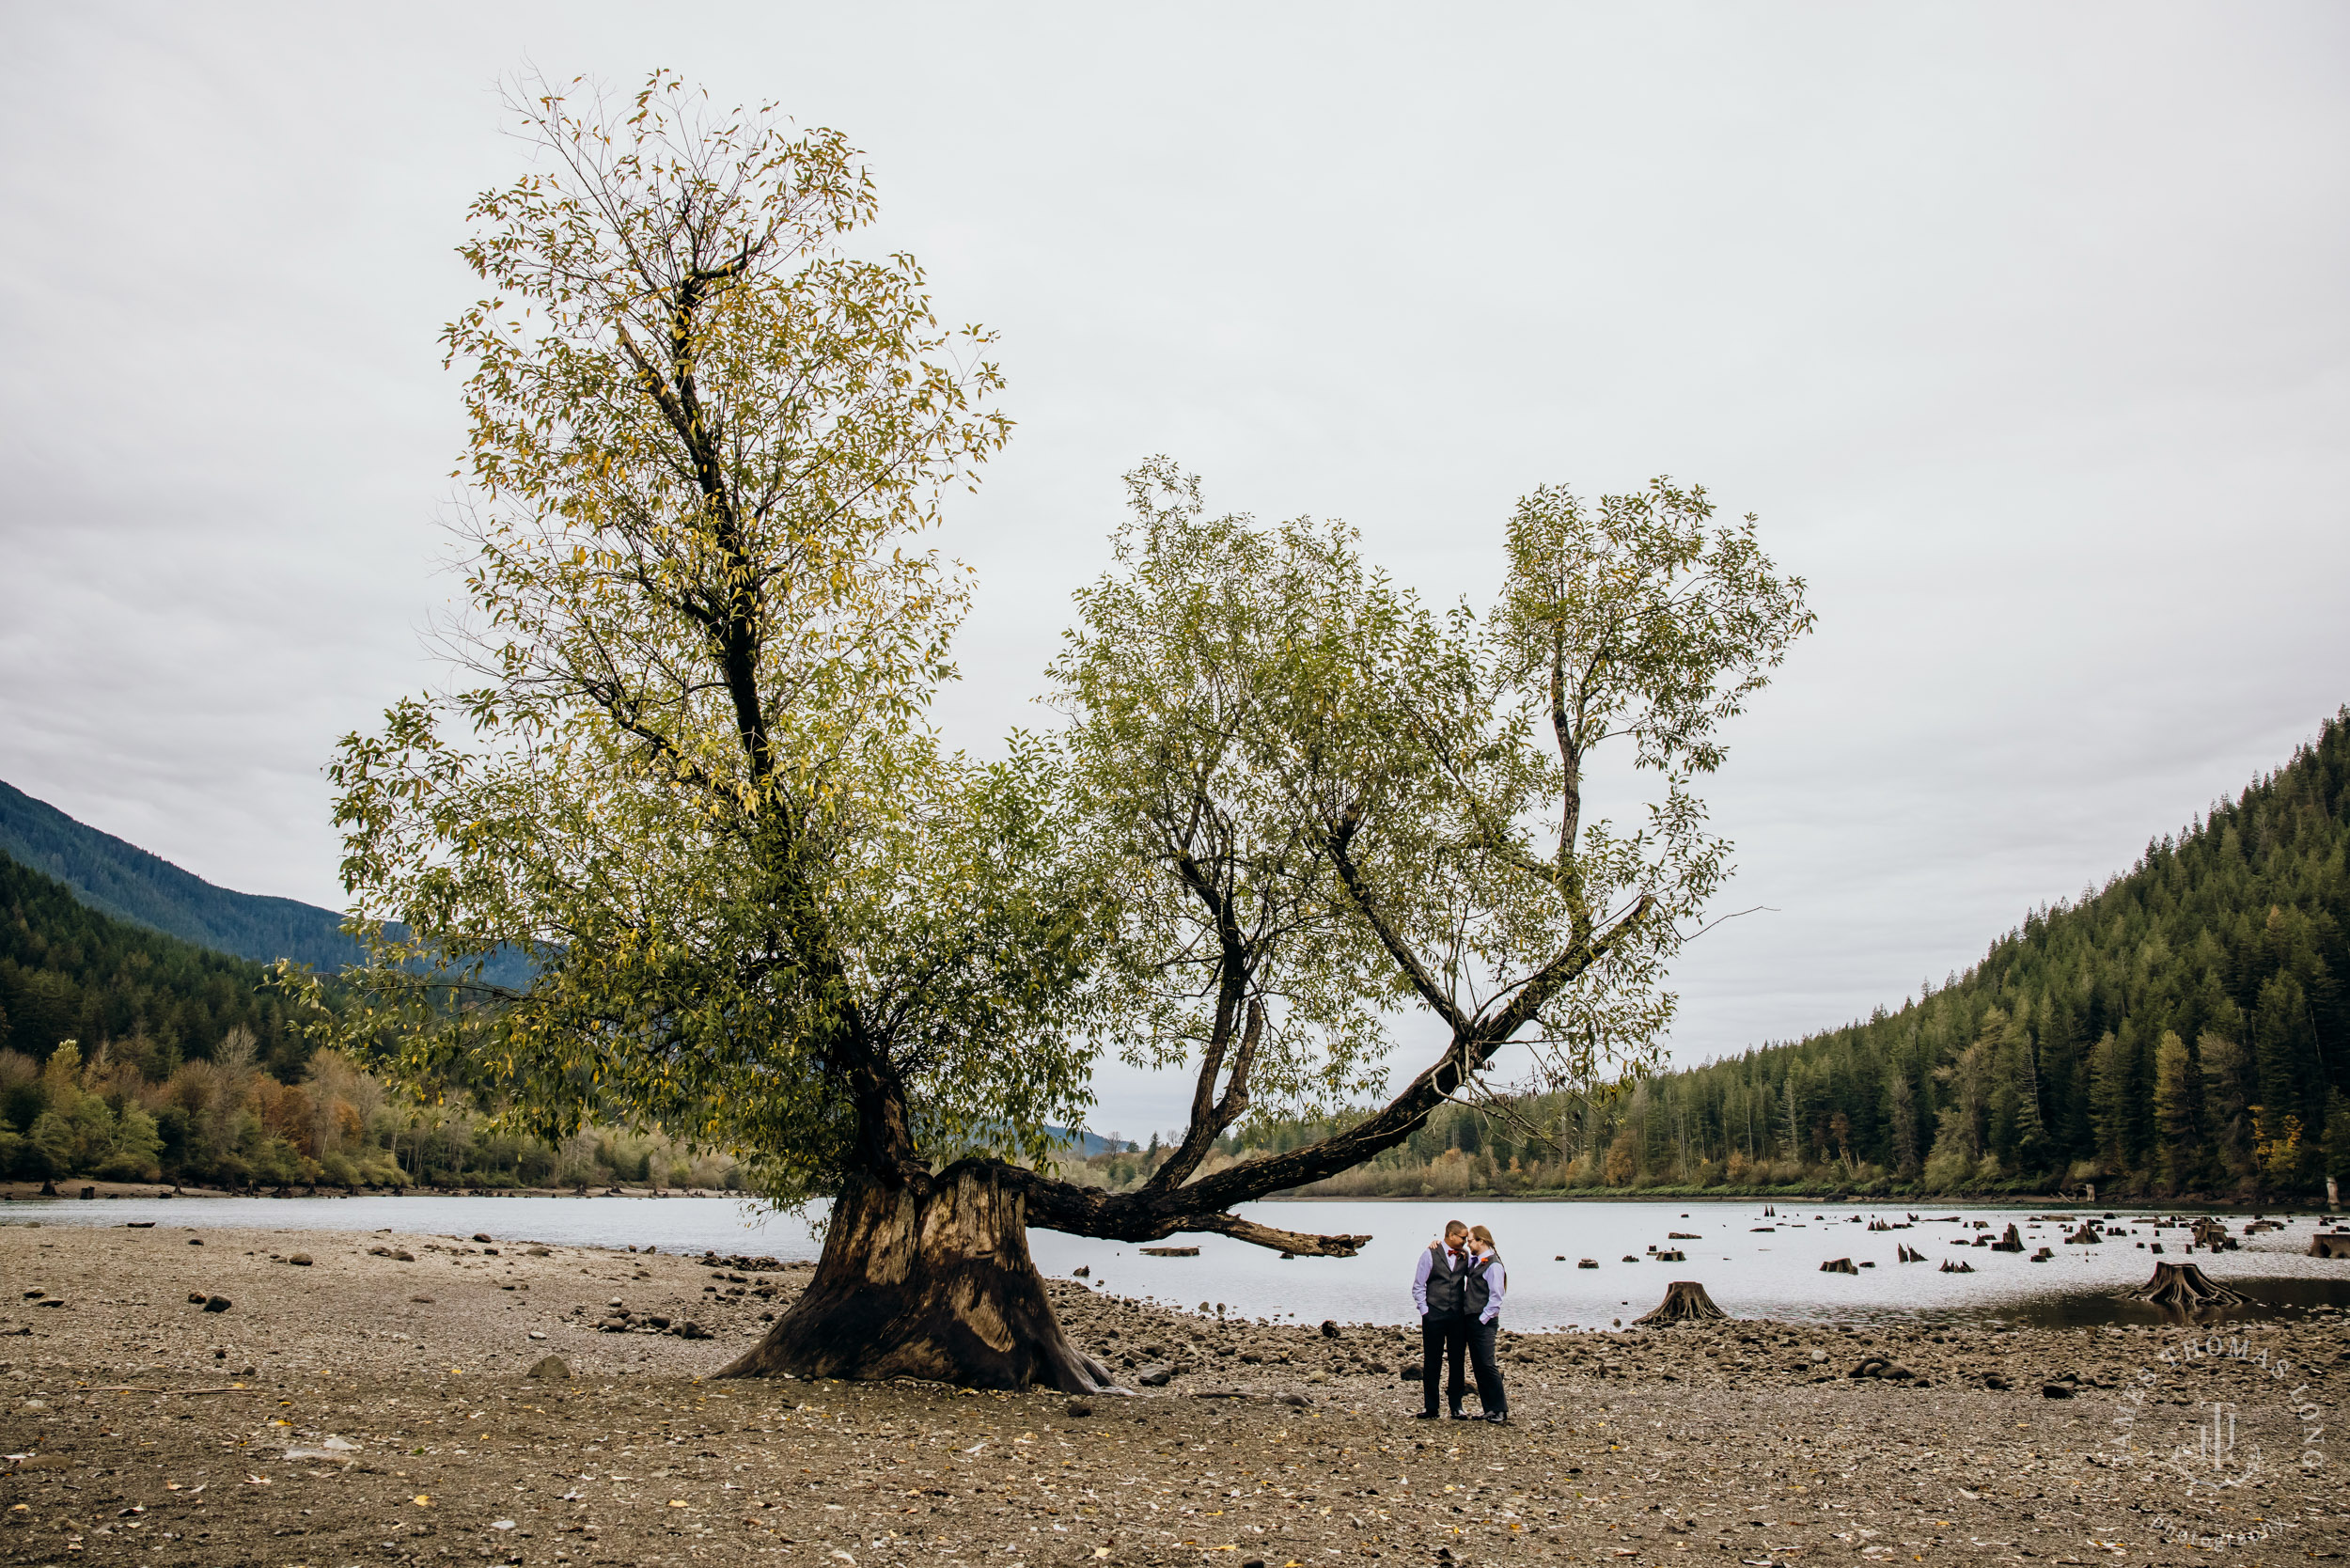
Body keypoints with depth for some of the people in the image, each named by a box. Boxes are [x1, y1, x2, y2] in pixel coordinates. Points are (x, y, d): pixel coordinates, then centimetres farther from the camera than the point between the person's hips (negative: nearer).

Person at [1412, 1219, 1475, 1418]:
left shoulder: (1465, 1256, 8)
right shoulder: (1430, 1254, -2)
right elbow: (1418, 1287, 1)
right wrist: (1425, 1310, -5)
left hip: (1459, 1316, 3)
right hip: (1434, 1317, -3)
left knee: (1458, 1362, 4)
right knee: (1432, 1362, 1)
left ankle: (1456, 1406, 12)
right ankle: (1430, 1407, 9)